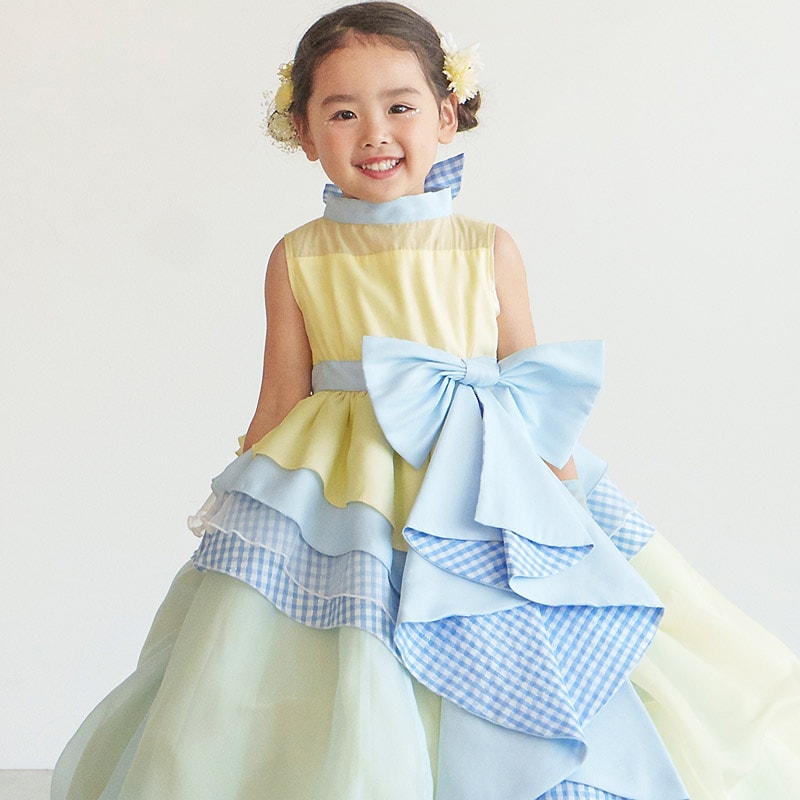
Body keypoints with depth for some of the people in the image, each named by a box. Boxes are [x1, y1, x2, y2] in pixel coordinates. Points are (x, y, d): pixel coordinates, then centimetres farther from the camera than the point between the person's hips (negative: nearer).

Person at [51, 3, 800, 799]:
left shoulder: (490, 251, 2)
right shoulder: (298, 260, 0)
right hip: (340, 495, -1)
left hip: (481, 494, 1)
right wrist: (246, 508, 6)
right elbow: (280, 406, 5)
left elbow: (531, 397, 7)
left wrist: (568, 501, 4)